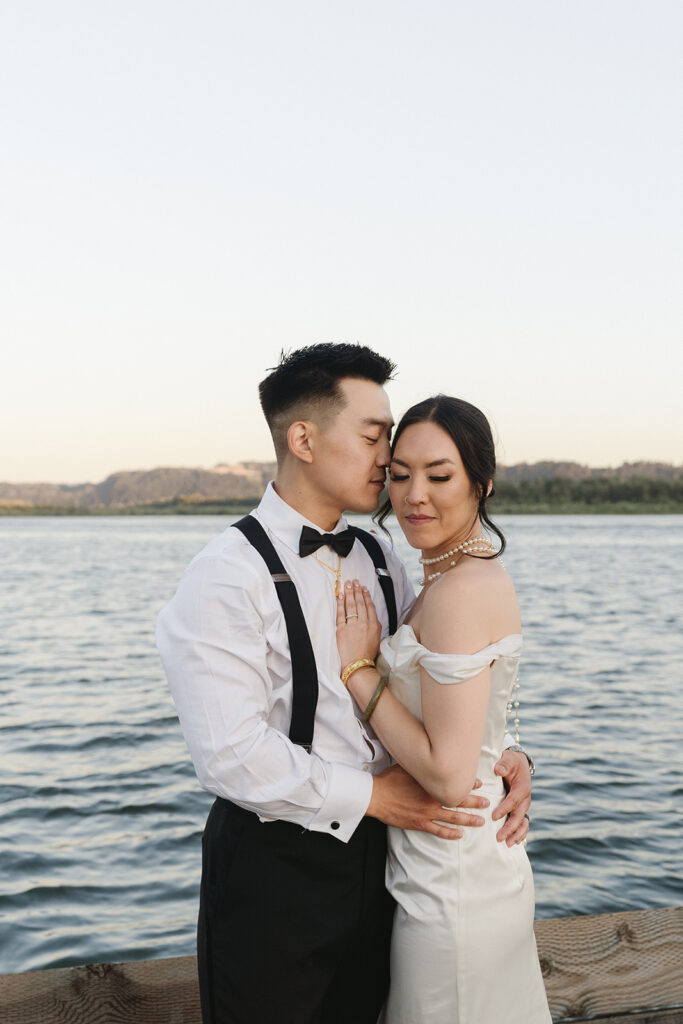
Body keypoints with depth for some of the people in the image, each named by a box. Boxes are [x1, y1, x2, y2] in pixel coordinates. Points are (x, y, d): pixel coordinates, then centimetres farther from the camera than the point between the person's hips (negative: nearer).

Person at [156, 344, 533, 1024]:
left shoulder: (382, 563, 6)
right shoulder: (228, 575, -18)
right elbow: (229, 753, -24)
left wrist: (501, 753, -6)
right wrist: (370, 795, -18)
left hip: (373, 852, 7)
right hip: (272, 871, -6)